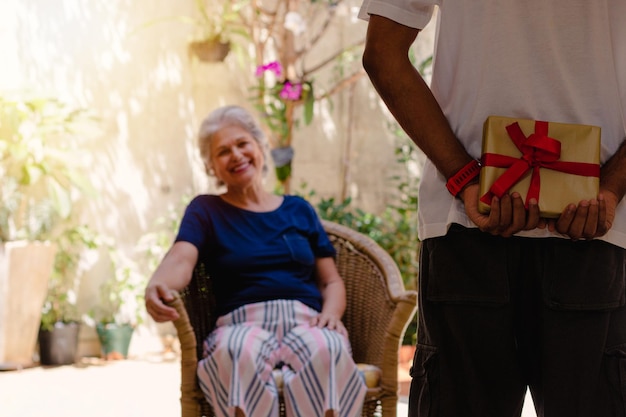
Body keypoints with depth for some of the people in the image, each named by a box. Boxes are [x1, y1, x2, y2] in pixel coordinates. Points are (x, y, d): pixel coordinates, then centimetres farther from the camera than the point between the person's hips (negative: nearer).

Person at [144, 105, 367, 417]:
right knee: (239, 354, -41)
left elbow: (331, 281, 21)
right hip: (243, 324, -2)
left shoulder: (299, 210, 23)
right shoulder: (206, 211, 15)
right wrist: (158, 286, -30)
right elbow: (180, 260, -5)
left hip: (306, 322, 2)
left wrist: (331, 313, -3)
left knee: (326, 350, -37)